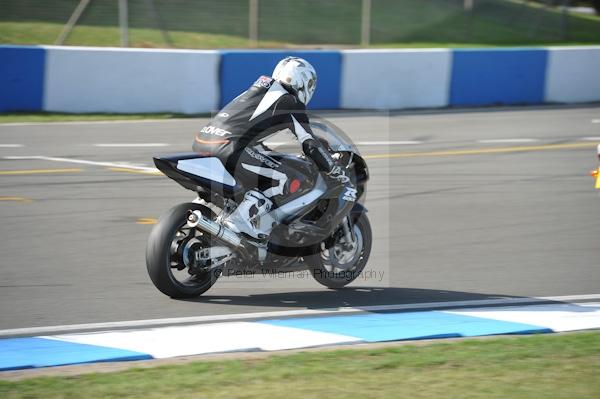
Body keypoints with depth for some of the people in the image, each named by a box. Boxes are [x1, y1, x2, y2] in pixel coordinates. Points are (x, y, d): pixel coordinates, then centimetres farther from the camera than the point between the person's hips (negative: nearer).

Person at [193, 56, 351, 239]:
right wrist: (336, 172, 14)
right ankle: (241, 219, -22)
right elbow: (310, 144, 4)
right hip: (227, 147, -9)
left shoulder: (258, 91, 30)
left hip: (201, 141, 9)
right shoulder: (291, 103, 7)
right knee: (279, 178, -5)